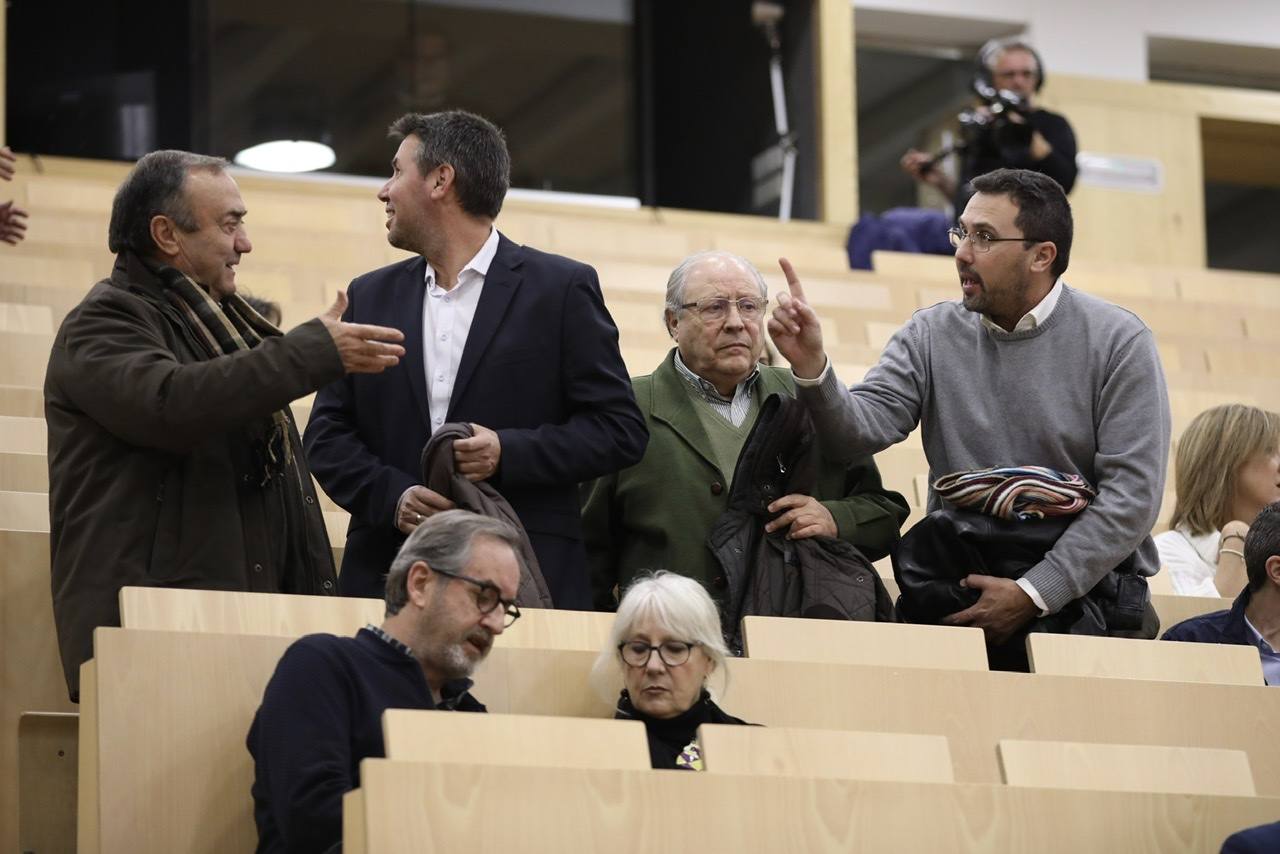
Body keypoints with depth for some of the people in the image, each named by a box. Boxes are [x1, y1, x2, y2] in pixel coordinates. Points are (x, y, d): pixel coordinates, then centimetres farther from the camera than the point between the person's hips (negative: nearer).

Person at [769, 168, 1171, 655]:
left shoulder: (1118, 343, -2)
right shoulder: (932, 336, 8)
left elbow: (1132, 492, -9)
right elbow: (862, 426, -4)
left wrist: (1034, 594, -16)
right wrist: (811, 368, -25)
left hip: (1089, 582, -2)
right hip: (961, 588, 2)